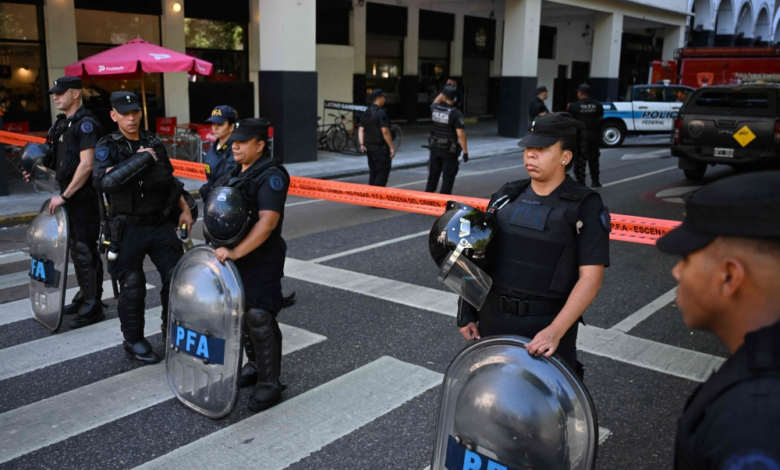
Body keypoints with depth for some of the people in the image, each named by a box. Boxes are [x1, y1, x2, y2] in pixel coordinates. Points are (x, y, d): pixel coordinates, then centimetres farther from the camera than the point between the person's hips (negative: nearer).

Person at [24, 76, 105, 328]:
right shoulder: (62, 122, 13)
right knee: (75, 248, 16)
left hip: (84, 196, -9)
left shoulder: (85, 124, -15)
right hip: (69, 195, 9)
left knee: (86, 250, -5)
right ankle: (84, 296, 29)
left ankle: (93, 306, 3)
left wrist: (64, 196, -20)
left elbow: (86, 165, -23)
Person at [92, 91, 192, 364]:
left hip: (161, 226, 4)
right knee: (132, 288, 2)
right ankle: (134, 342, 20)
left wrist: (184, 209, 10)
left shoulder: (155, 144, 8)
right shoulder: (108, 147, -6)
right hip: (128, 229, -4)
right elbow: (103, 181, -25)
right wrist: (140, 158, -24)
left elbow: (170, 181, 20)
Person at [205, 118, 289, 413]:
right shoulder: (234, 172, 12)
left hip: (261, 263, -9)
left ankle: (270, 383, 6)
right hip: (232, 259, 9)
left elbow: (268, 222, -26)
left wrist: (236, 252, -28)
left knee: (260, 321, -6)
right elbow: (220, 211, 22)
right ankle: (255, 366, 35)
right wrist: (220, 246, 11)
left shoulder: (270, 176, -16)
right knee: (241, 316, 17)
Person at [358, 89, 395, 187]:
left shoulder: (367, 112, 12)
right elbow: (385, 131, -21)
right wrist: (391, 147, -17)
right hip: (380, 147, -9)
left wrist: (362, 144, 4)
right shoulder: (380, 112, -15)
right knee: (382, 173, -4)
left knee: (373, 173, 14)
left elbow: (361, 130, 8)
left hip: (369, 146, 9)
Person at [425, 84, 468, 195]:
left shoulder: (434, 109, -2)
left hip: (435, 148, 5)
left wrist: (445, 89, 26)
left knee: (433, 175, 16)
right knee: (448, 177, 3)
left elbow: (436, 101, 26)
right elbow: (460, 134, -20)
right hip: (450, 150, -5)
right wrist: (465, 152, -14)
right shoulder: (456, 113, -17)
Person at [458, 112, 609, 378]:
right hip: (493, 322, 4)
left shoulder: (584, 207, -9)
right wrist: (468, 313, 6)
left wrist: (555, 331, -23)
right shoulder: (506, 197, 5)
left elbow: (590, 278, -14)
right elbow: (480, 256, 10)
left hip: (547, 327, -4)